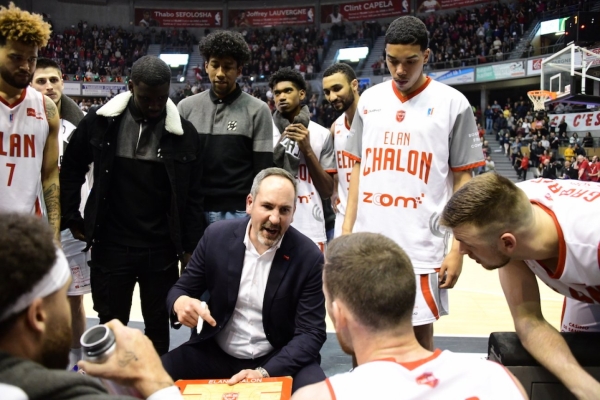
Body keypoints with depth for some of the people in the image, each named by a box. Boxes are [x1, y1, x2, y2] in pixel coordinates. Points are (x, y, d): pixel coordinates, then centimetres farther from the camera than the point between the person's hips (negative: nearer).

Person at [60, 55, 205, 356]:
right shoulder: (100, 122, -5)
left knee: (158, 325, 14)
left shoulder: (184, 134, -5)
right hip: (110, 245, 0)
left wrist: (190, 248, 0)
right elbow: (71, 168, 11)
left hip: (161, 250, 0)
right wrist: (71, 217, 7)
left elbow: (192, 196, 0)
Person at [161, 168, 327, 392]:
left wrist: (264, 373, -25)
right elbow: (181, 289, 3)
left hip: (278, 358, -1)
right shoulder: (217, 236, -7)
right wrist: (180, 303, -23)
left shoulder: (309, 257, -13)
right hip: (214, 353, 2)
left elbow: (311, 332, -12)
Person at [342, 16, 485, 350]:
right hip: (367, 241, 4)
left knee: (420, 333, 6)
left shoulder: (453, 104, -3)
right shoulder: (370, 100, 8)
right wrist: (347, 230, 8)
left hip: (421, 247, -3)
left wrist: (458, 249, -6)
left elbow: (462, 180, -1)